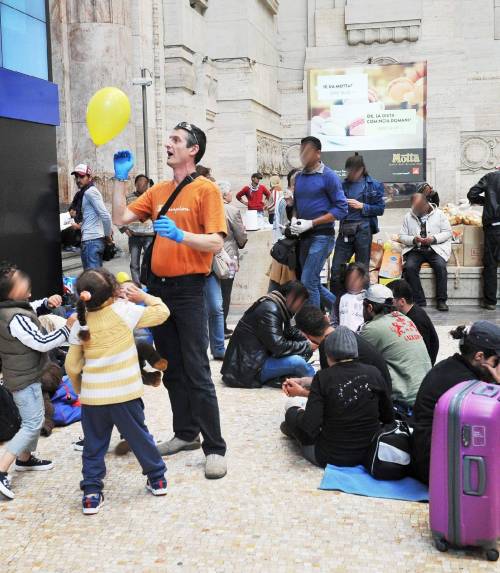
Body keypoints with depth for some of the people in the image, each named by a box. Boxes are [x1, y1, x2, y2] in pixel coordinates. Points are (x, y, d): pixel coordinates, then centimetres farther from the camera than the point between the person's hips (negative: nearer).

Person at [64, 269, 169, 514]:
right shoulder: (124, 310, -9)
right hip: (125, 393, -1)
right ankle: (157, 478, 29)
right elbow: (161, 312, 0)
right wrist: (142, 296, 13)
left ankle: (91, 493, 14)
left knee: (93, 445, 14)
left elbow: (72, 366, 3)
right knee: (139, 436, 16)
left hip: (92, 396, 1)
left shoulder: (80, 324, 0)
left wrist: (80, 389, 18)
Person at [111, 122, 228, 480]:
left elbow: (216, 243, -14)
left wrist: (179, 235, -28)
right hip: (159, 286, 7)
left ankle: (215, 448, 2)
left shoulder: (206, 190, -7)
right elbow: (121, 218, 7)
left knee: (197, 373, -6)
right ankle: (186, 433, 28)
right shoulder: (158, 191, 13)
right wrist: (121, 178, 2)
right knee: (171, 369, 14)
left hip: (189, 289, -7)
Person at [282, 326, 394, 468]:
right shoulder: (373, 373, -8)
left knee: (291, 405, 19)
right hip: (371, 453, 4)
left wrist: (301, 413, 0)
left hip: (331, 457, -4)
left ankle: (291, 429, 47)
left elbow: (309, 427, -21)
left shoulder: (323, 378, -17)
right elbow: (389, 418, 1)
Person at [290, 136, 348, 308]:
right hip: (304, 236, 7)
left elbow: (341, 208, -11)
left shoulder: (328, 176, -9)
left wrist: (311, 223, -17)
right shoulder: (299, 177, 10)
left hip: (322, 235, -7)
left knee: (308, 282, -12)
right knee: (313, 282, 13)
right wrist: (294, 219, 0)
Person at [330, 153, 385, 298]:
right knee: (336, 267, -2)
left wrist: (362, 206, -10)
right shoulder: (344, 184, 12)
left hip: (363, 229, -3)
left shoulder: (373, 185, 3)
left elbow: (380, 209, 0)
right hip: (345, 229, 3)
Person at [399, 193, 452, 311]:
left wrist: (434, 239, -14)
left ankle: (441, 300, -20)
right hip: (415, 250, 1)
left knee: (440, 266, -31)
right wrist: (413, 239, -13)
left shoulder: (439, 214, 7)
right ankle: (419, 302, -21)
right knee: (409, 267, -29)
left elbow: (447, 232, 3)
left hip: (435, 249, -1)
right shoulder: (408, 217, 11)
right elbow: (402, 236, 8)